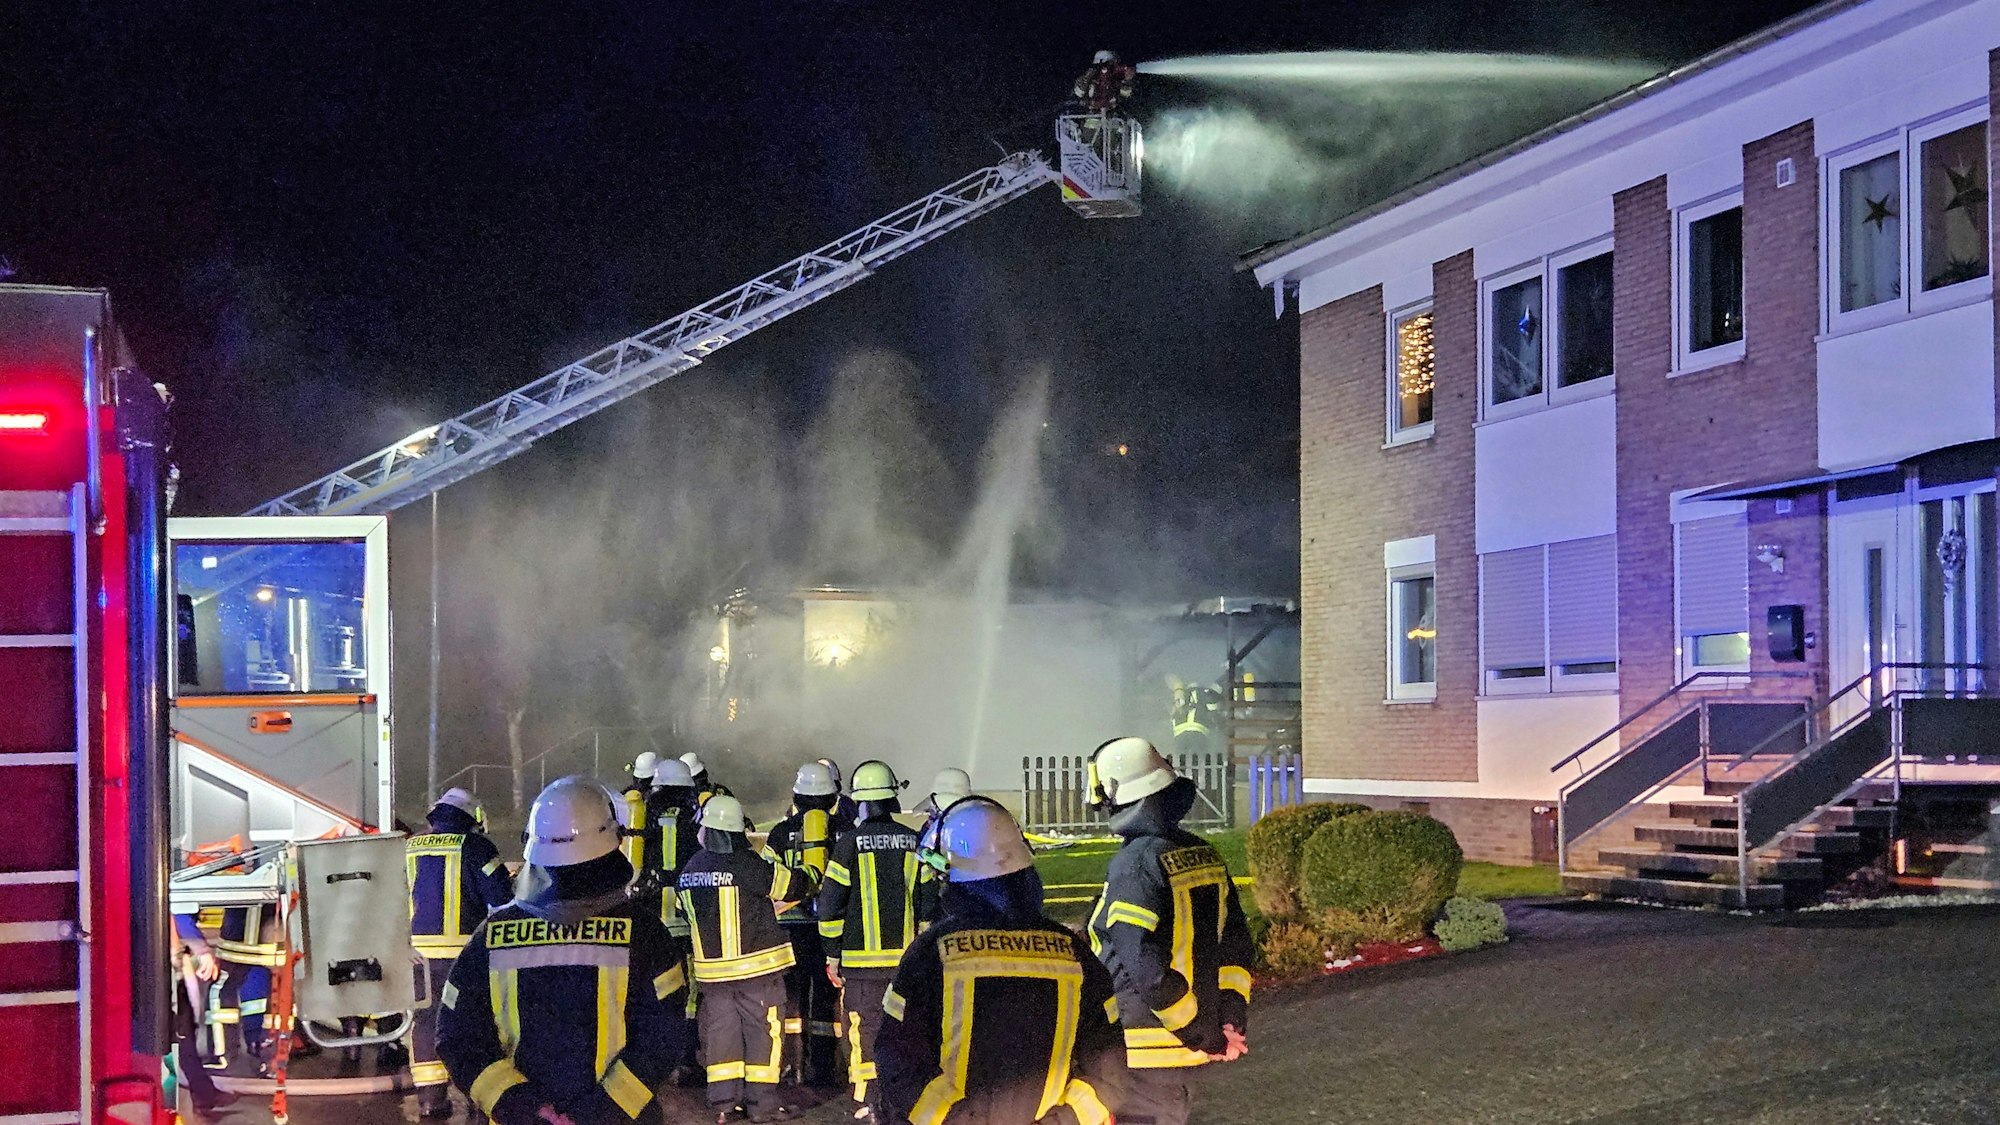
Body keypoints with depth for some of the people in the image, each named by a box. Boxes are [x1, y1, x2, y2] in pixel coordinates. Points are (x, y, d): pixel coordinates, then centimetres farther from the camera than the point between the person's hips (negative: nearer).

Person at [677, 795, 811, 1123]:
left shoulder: (689, 871, 3)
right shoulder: (751, 864, -16)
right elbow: (794, 887, -9)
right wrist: (809, 875, 14)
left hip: (712, 969, 5)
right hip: (756, 966, -5)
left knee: (721, 1031, 11)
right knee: (764, 1031, 3)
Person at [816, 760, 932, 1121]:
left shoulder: (850, 843, -6)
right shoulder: (912, 842, 4)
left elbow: (831, 901, -6)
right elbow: (927, 898, 8)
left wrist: (832, 954, 1)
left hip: (862, 956, -3)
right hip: (905, 954, 3)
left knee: (866, 1026, 2)